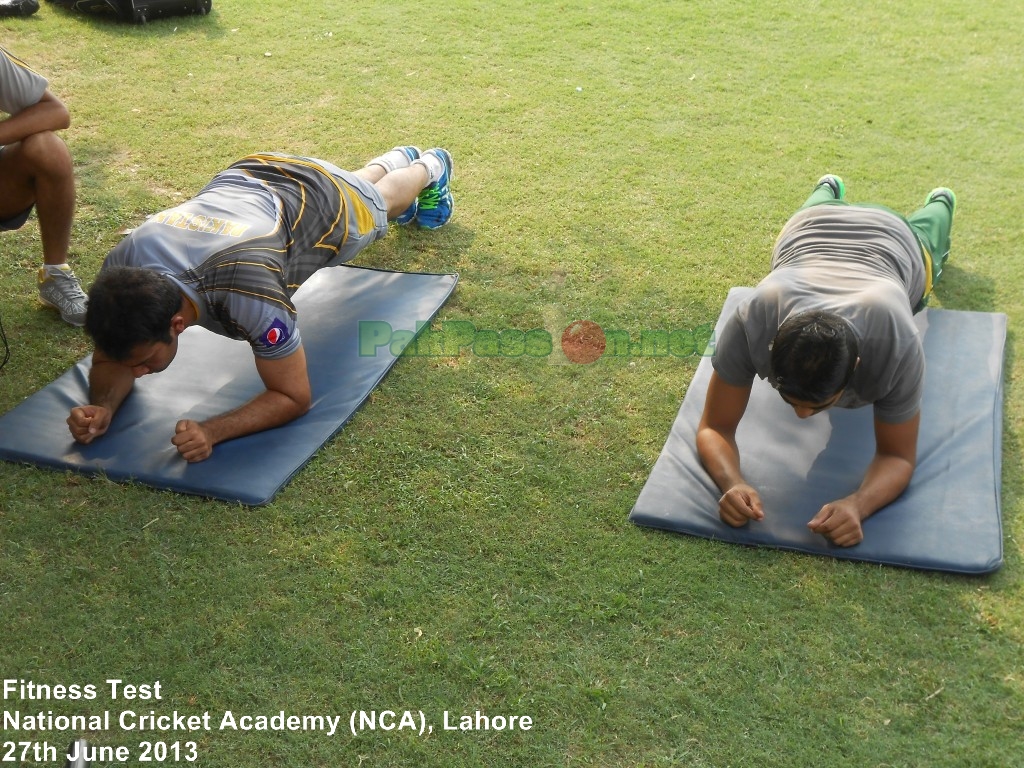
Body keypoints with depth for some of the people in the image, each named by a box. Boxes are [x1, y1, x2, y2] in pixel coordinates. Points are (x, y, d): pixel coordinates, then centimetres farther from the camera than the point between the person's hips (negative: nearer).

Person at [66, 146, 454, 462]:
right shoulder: (119, 273, -37)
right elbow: (110, 359, -18)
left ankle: (430, 167, 69)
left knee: (379, 199, 35)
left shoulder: (249, 297, -52)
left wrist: (211, 431, -52)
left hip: (321, 200, -4)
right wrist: (102, 407, -40)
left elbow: (295, 397, -37)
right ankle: (398, 159, 73)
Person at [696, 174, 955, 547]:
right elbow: (713, 428, -37)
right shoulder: (751, 322, -49)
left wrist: (856, 505, -58)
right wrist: (732, 484, -60)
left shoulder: (897, 346, -51)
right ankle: (830, 191, 70)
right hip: (809, 232, 0)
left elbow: (898, 456, -36)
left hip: (893, 243, 0)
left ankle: (939, 204, 70)